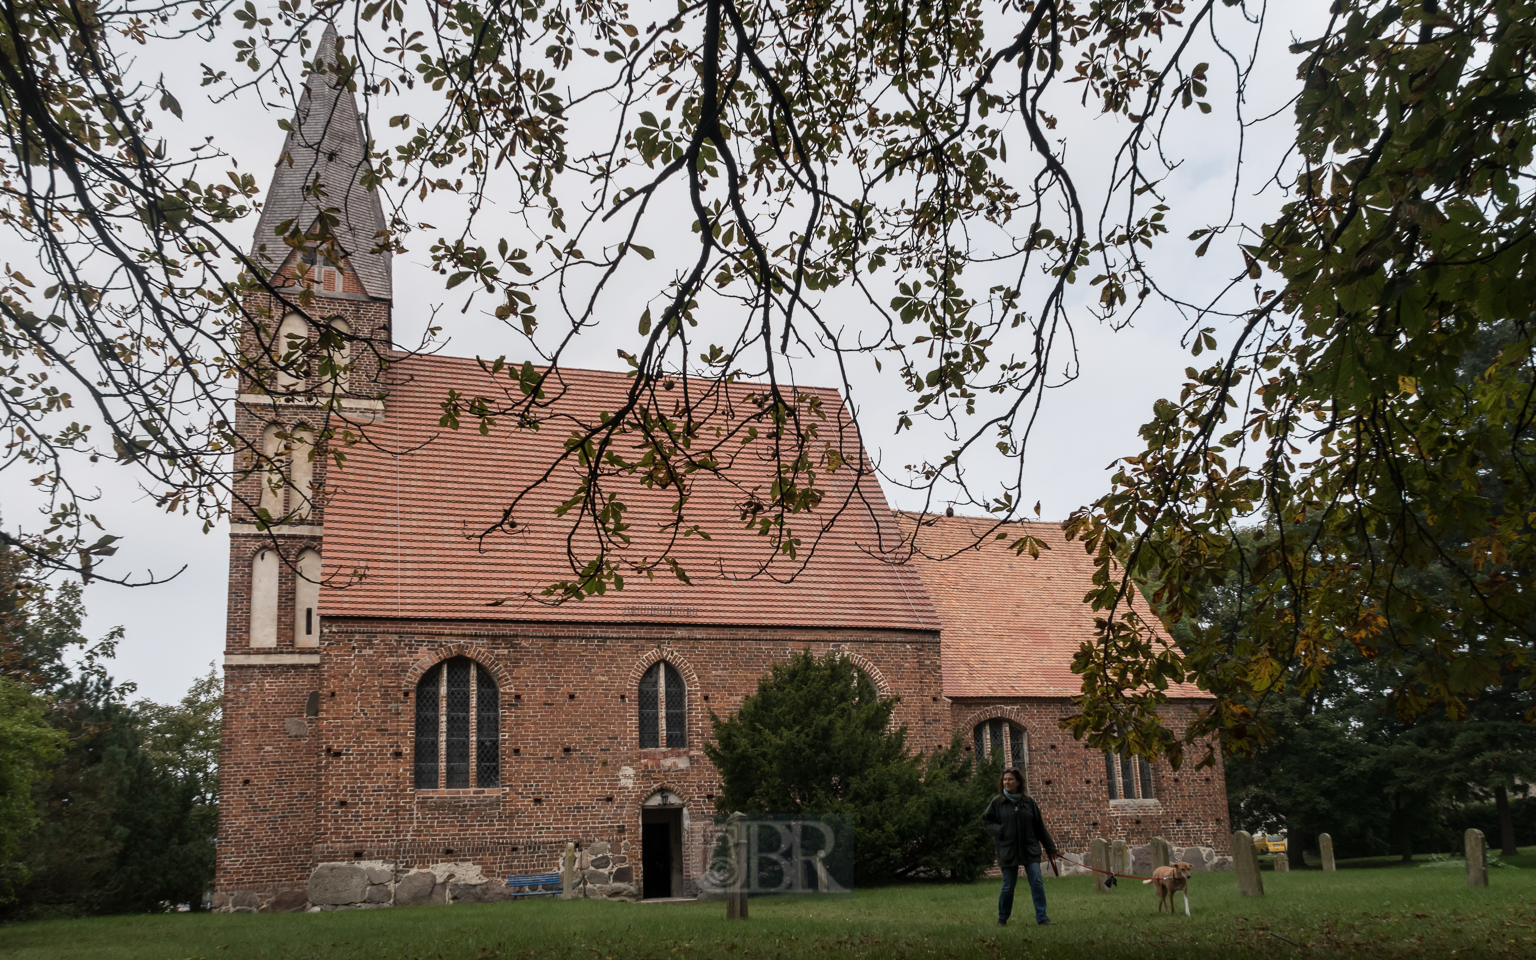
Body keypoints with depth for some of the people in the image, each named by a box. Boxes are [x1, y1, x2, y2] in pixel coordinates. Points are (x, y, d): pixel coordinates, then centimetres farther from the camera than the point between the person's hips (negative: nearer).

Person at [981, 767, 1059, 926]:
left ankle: (1042, 917, 0)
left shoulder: (1029, 802, 4)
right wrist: (999, 831, -13)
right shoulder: (997, 802, -1)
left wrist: (1050, 848, 11)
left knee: (1037, 883, -6)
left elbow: (1040, 827, 9)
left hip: (1030, 851, 1)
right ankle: (1002, 918, 22)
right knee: (1008, 886, 4)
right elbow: (986, 821, 6)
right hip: (1007, 851, -1)